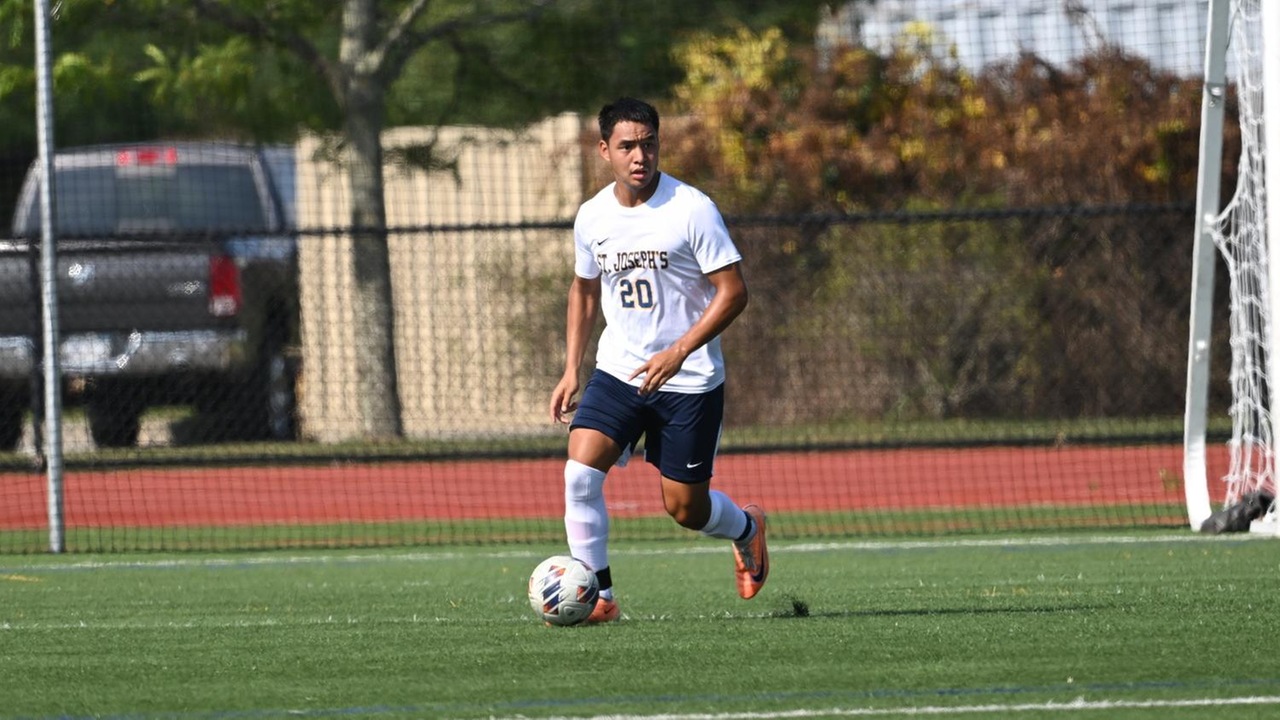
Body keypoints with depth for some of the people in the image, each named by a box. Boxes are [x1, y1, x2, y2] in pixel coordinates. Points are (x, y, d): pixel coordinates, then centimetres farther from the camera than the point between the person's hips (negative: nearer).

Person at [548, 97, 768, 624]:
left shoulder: (691, 210, -13)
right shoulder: (592, 218, 2)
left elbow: (733, 292, -12)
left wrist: (678, 352, -22)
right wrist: (572, 369, 11)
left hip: (690, 382, -4)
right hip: (617, 372, 4)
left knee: (684, 507, 3)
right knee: (580, 472, -18)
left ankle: (746, 528, 38)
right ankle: (598, 595, -10)